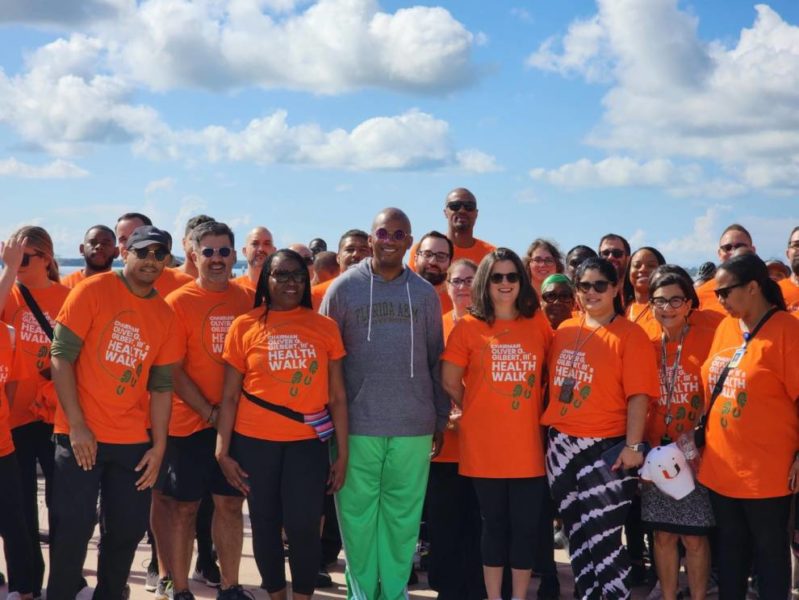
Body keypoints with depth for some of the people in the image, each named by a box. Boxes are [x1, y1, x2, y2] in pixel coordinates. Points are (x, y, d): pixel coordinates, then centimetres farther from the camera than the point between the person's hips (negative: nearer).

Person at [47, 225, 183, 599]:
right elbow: (61, 355, -10)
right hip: (82, 435, -4)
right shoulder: (92, 291, -6)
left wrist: (159, 445, 2)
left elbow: (161, 385, 9)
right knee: (73, 527, -3)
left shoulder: (164, 314, 7)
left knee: (128, 529, 9)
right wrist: (77, 425, -14)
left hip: (133, 441, 5)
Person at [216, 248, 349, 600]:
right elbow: (230, 395, 3)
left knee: (303, 525, -8)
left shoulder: (325, 327, 4)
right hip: (255, 441, 0)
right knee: (265, 525, 8)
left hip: (308, 442, 0)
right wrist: (223, 451, -3)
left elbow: (337, 396, 5)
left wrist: (343, 453, 2)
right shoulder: (244, 326, 2)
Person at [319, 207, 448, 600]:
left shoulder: (424, 293, 8)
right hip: (357, 426, -1)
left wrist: (442, 418, 12)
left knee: (404, 515, 6)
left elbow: (436, 361, 13)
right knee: (358, 513, 4)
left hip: (414, 426, 2)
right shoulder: (344, 287, 1)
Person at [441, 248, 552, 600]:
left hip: (528, 445, 1)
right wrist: (478, 411, 8)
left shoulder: (539, 324, 5)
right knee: (494, 525, 8)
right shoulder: (468, 327, -2)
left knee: (526, 526, 4)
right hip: (484, 446, -1)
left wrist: (536, 413, 6)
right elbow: (450, 381, 2)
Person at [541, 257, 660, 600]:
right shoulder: (564, 331, 10)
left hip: (607, 448, -6)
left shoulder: (629, 335, -7)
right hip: (562, 445, 6)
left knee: (603, 536, -7)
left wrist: (633, 445, -18)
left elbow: (639, 395, -12)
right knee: (576, 531, 14)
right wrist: (550, 429, 12)